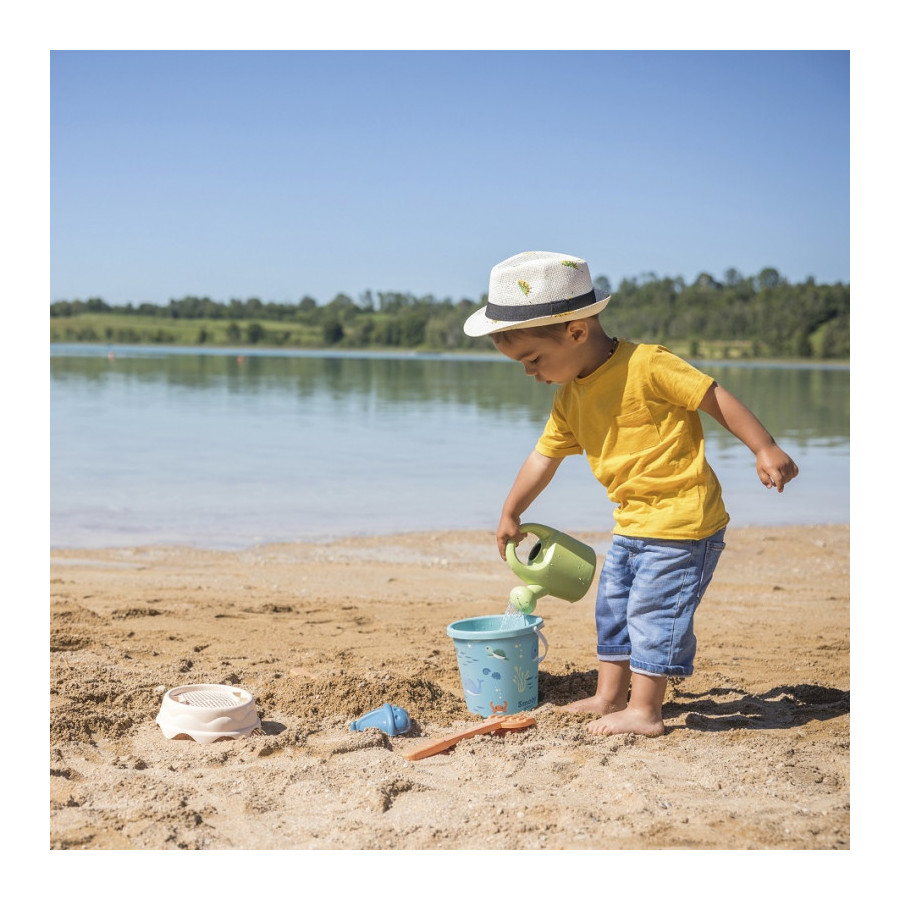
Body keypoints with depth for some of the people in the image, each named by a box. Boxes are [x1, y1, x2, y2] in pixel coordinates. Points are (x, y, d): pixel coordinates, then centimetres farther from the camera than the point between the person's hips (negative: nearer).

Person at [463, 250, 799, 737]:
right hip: (633, 522, 9)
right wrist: (510, 515, 22)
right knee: (613, 603, 16)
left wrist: (766, 450, -17)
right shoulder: (570, 397, 5)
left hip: (683, 518, -9)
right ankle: (609, 695, 29)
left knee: (653, 608, -5)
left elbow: (716, 398, -16)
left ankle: (644, 710, 6)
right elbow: (544, 455, 15)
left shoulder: (646, 365, -21)